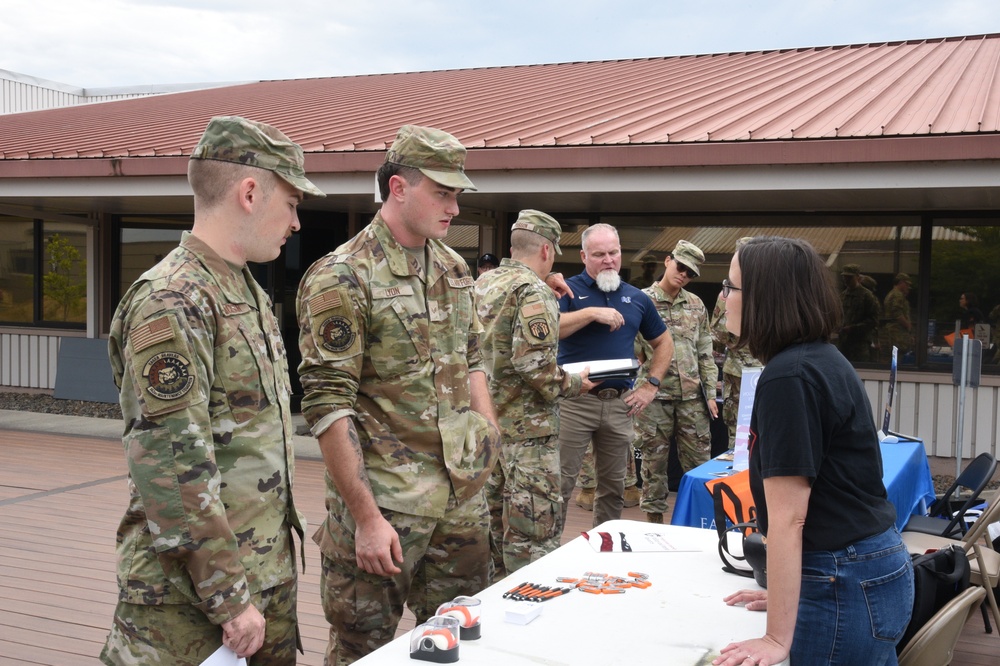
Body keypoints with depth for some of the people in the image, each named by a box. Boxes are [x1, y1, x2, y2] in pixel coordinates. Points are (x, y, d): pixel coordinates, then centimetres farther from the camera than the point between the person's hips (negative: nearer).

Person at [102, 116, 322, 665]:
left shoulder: (246, 291, 12)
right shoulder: (170, 304, -19)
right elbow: (172, 469, -24)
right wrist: (229, 597, -20)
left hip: (269, 573, 9)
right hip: (191, 599, -8)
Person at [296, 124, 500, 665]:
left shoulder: (455, 270, 10)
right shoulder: (342, 278, -13)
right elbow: (328, 406, -16)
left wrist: (487, 432, 8)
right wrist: (366, 518, -18)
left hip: (463, 493, 7)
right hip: (386, 497, -6)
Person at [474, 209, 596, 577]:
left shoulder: (482, 284, 11)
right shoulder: (533, 291, -15)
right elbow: (532, 362, -24)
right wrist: (573, 384, -9)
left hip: (485, 422, 9)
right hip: (526, 427, -9)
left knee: (495, 522, 19)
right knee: (532, 535, -3)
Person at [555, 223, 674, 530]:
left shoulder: (637, 298, 12)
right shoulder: (569, 290, 0)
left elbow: (664, 343, 21)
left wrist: (650, 385, 10)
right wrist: (592, 313, -21)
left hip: (620, 403, 4)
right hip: (574, 401, -4)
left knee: (613, 486, 13)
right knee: (560, 483, -2)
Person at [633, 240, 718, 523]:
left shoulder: (696, 305, 11)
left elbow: (705, 352, 13)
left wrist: (710, 392, 8)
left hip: (692, 396, 4)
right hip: (655, 396, -4)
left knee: (699, 462, 7)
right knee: (654, 462, 5)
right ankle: (654, 519, 16)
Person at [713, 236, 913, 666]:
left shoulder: (789, 377, -20)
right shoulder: (822, 360, 8)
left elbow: (787, 518, -22)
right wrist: (785, 595, 19)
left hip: (848, 588, -9)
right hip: (879, 570, 9)